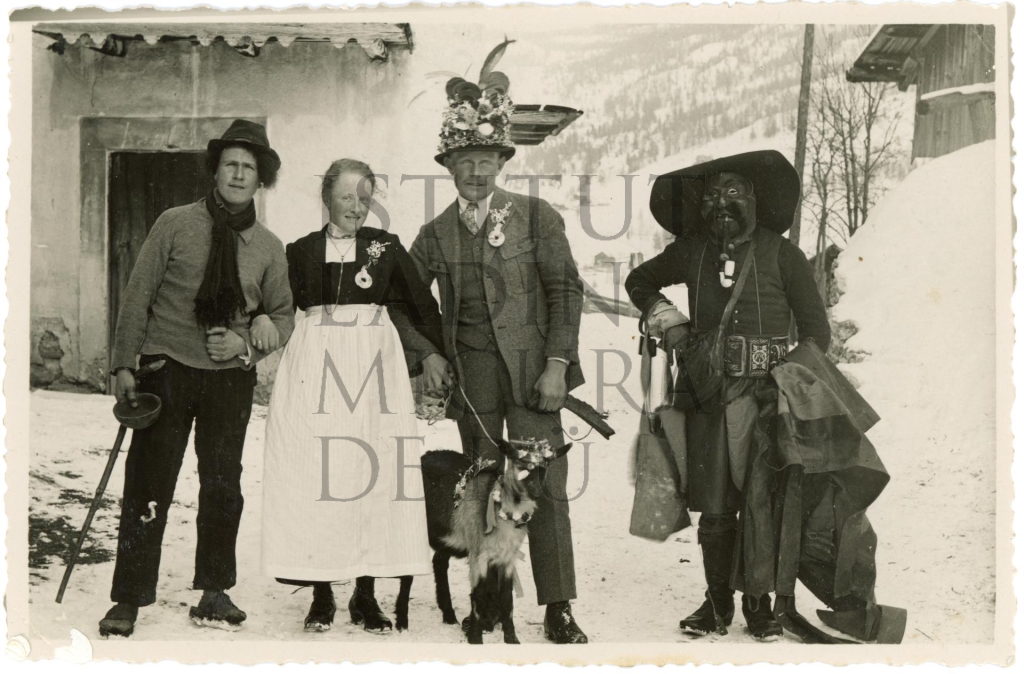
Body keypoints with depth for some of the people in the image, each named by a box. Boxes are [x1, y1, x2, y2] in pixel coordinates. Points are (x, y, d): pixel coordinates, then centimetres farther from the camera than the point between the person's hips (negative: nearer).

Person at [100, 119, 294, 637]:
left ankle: (214, 593, 18)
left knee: (223, 485, 4)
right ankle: (128, 600, 6)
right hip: (167, 367, -2)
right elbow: (137, 296, 1)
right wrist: (124, 364, -4)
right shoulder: (175, 225, 0)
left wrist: (246, 342, -4)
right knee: (148, 482, -2)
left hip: (230, 375, 2)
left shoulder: (268, 248, 6)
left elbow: (282, 316, 15)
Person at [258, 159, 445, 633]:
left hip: (374, 362, 0)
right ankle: (321, 593, 5)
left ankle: (366, 594, 6)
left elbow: (422, 306, 11)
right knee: (315, 474, -4)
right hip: (315, 363, 0)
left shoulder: (386, 247, 9)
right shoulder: (302, 251, 9)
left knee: (373, 471, -2)